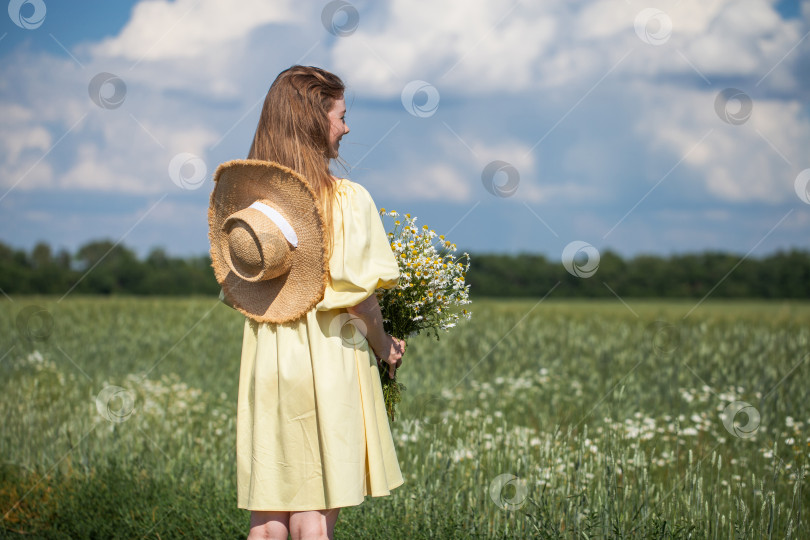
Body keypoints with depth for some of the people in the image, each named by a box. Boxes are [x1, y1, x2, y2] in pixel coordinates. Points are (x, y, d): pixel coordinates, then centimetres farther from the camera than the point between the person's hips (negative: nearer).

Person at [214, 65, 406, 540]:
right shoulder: (348, 200, -12)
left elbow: (236, 287, 8)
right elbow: (356, 295, -13)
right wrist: (384, 346, 3)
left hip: (265, 359, 5)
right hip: (326, 361, -5)